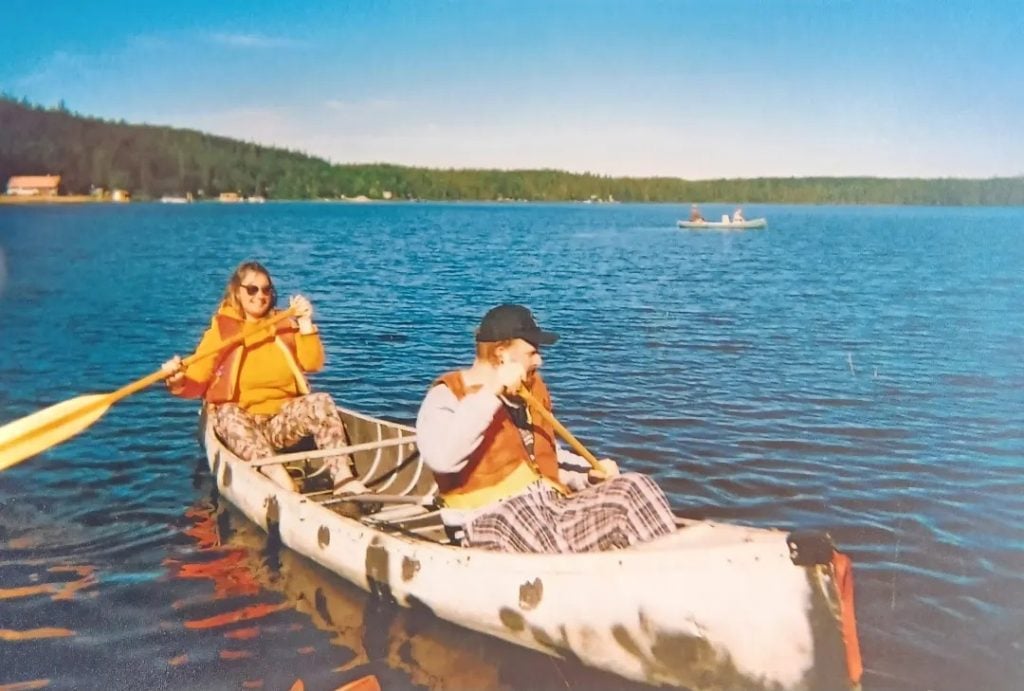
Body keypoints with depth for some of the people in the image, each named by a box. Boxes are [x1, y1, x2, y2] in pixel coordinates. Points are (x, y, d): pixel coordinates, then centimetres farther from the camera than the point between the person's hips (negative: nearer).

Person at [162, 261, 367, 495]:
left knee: (321, 402, -26)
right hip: (242, 422, -2)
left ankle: (344, 479, -40)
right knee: (227, 414, -36)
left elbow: (312, 363, 3)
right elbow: (196, 383, -4)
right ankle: (280, 480, -54)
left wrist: (305, 324, -6)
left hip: (283, 419, 2)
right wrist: (178, 383, -27)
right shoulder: (221, 330, 2)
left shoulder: (284, 324, 13)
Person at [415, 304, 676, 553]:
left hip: (553, 506, 7)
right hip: (493, 523, -7)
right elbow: (441, 457, -29)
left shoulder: (531, 389, 14)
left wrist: (591, 474, 9)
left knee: (634, 487, -10)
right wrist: (490, 393, -27)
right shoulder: (449, 395, -8)